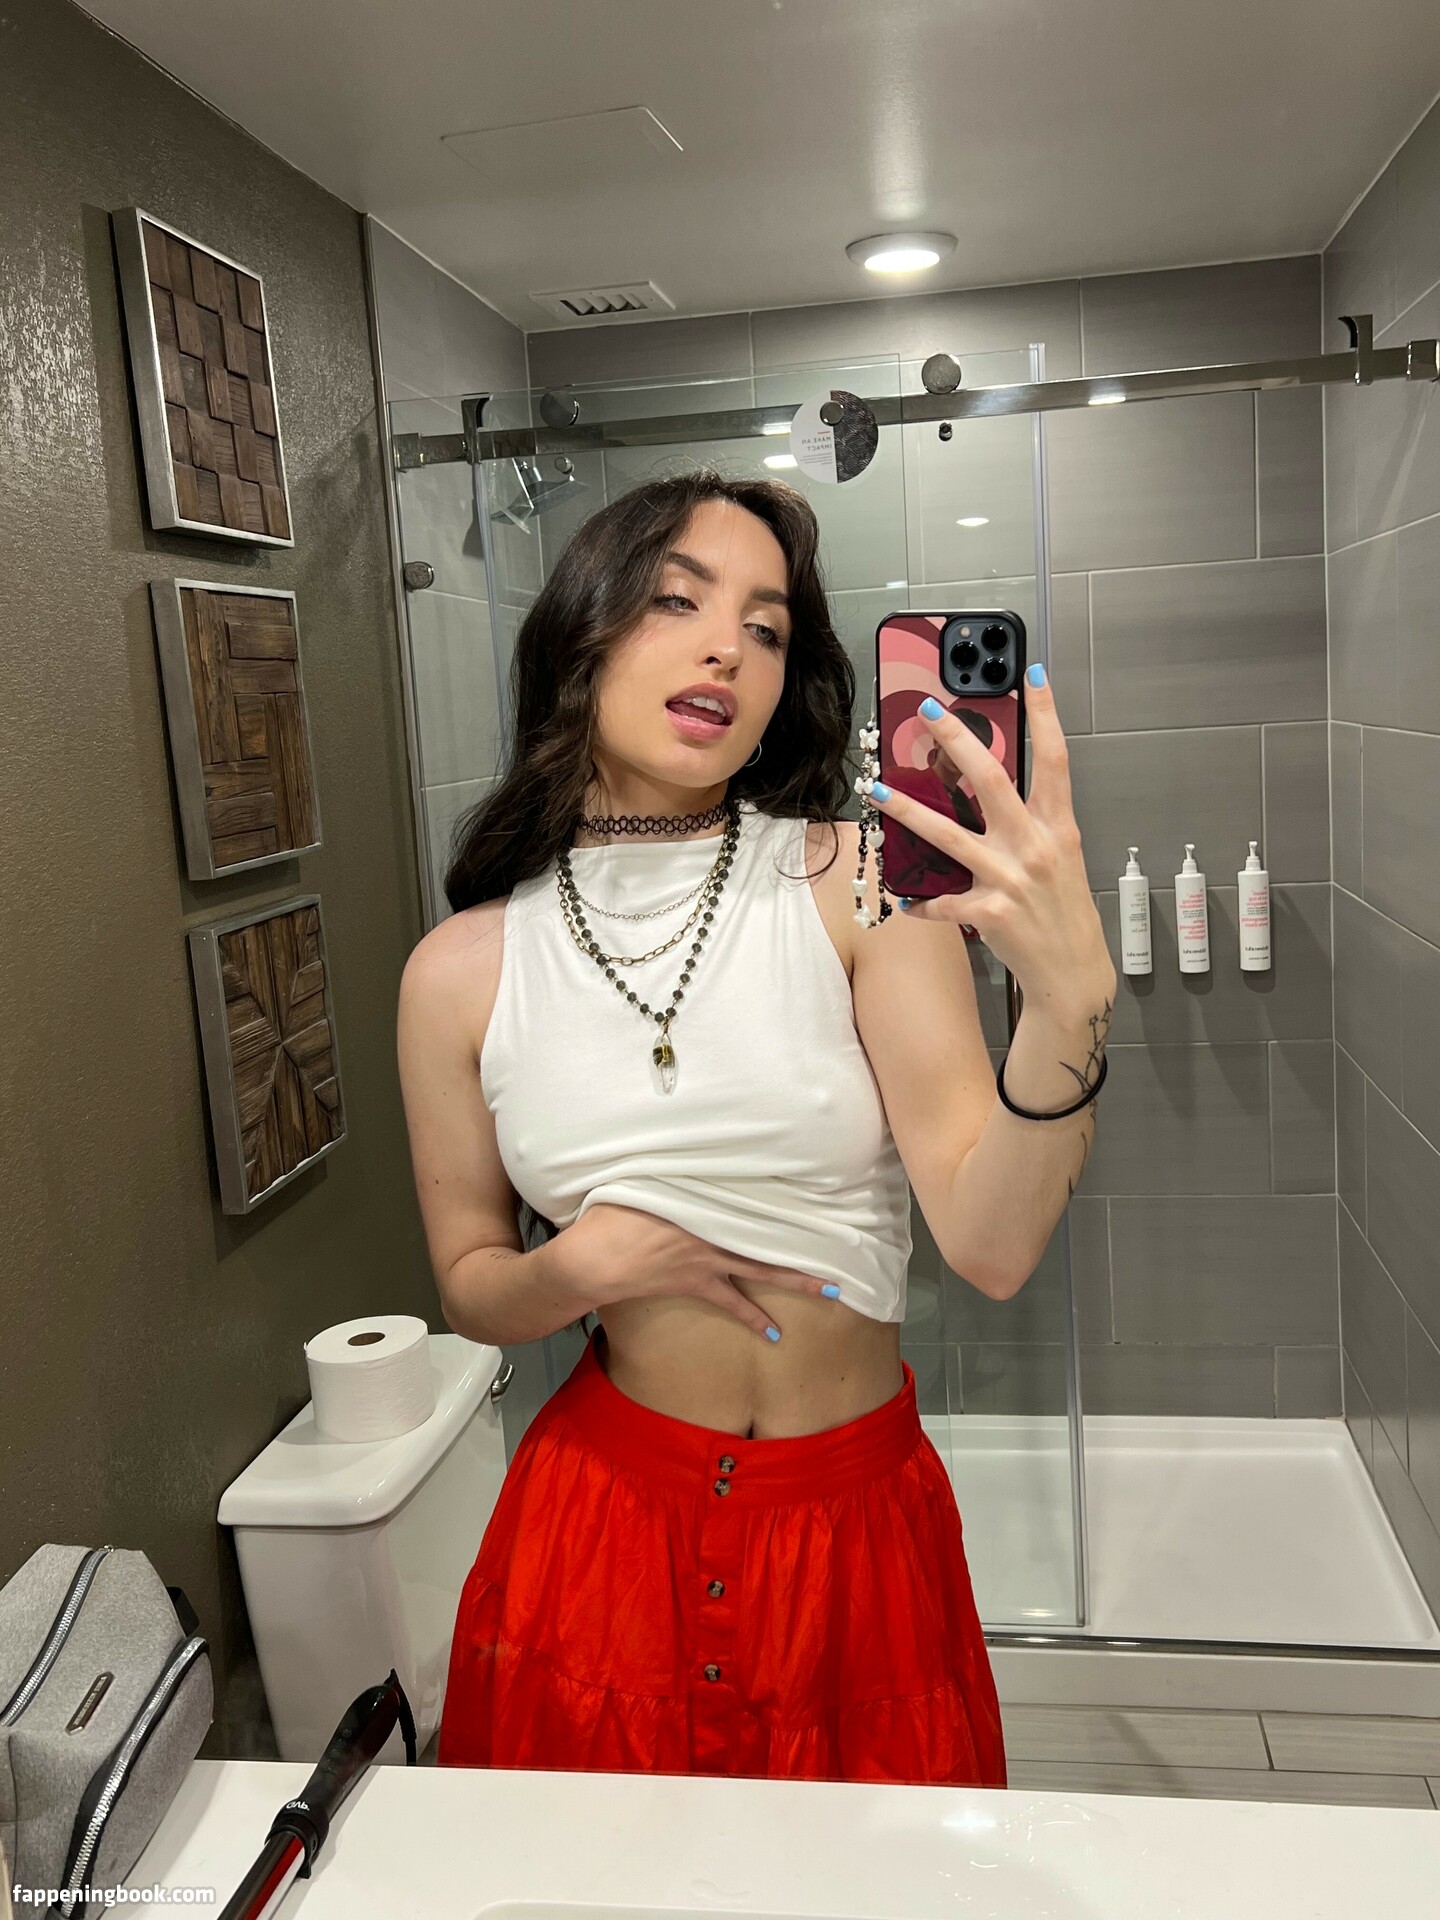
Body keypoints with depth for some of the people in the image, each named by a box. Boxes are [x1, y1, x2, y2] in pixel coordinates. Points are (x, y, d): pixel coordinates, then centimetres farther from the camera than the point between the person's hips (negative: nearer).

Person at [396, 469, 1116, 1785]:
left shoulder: (860, 884, -13)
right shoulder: (462, 972, -7)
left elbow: (992, 1246, -21)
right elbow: (470, 1288, 4)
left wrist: (1071, 994, -36)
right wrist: (586, 1266, -17)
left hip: (860, 1520, 0)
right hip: (606, 1515, 1)